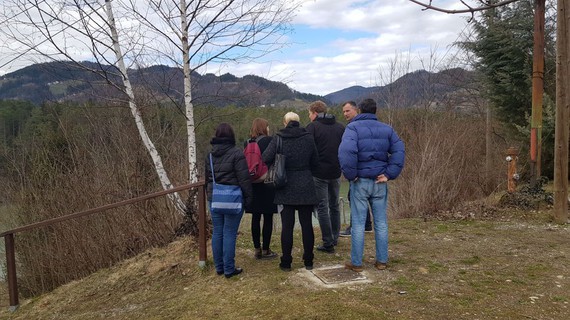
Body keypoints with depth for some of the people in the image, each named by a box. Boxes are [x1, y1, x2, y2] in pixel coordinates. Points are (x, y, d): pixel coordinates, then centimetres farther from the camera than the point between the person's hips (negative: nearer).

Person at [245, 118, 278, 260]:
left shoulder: (248, 143, 5)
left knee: (255, 218, 11)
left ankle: (257, 249, 18)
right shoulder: (269, 141, -10)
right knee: (268, 218, 3)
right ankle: (265, 250, 8)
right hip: (268, 184, -5)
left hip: (253, 185, 5)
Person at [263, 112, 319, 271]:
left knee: (287, 226, 5)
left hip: (286, 188, -1)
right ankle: (308, 261, 18)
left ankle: (286, 262, 12)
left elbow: (266, 158, -15)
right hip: (306, 187, 1)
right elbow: (315, 162, 5)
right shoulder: (308, 138, -1)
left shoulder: (278, 139, -7)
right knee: (307, 225, 9)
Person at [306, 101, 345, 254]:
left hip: (319, 173, -5)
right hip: (336, 172, 5)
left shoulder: (312, 127, -8)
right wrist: (341, 166, 15)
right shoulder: (340, 127, 8)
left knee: (322, 208, 2)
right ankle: (334, 239, 27)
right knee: (334, 206, 18)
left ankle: (328, 243, 4)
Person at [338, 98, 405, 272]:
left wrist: (351, 174, -14)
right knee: (381, 222, 12)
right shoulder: (386, 129, 7)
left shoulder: (353, 127, -8)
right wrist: (389, 174, -4)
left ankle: (356, 262, 11)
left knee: (358, 223, 4)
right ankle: (382, 260, 19)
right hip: (379, 182, 4)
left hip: (360, 181, -4)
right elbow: (399, 151, -2)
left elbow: (346, 151, -25)